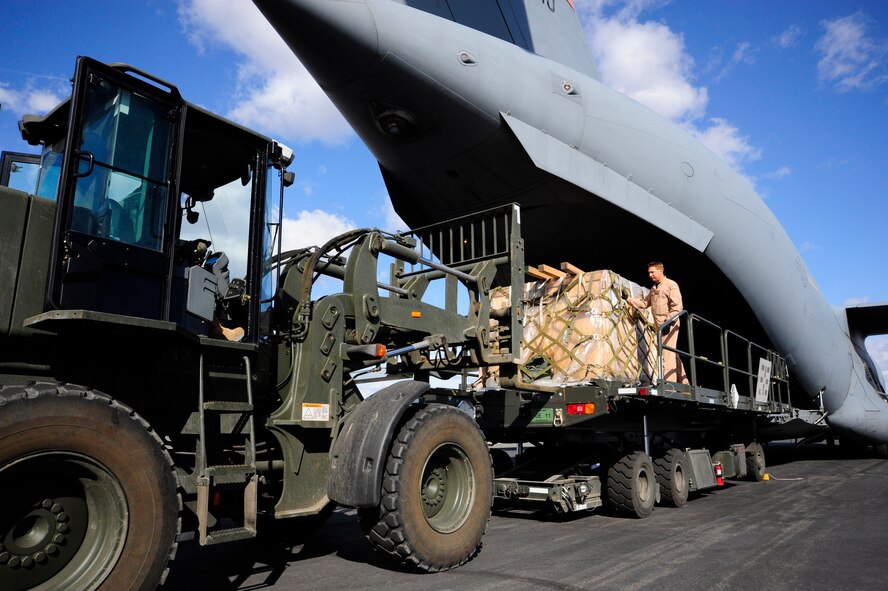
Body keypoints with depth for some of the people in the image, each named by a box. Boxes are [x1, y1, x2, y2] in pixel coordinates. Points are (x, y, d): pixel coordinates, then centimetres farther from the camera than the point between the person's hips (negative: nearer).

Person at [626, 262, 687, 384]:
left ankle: (668, 382, -15)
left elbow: (677, 306, -14)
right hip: (660, 326, 9)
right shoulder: (653, 288, 19)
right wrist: (629, 299, 10)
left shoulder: (671, 285, -7)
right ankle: (683, 382, 20)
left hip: (670, 325, -9)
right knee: (672, 353, 12)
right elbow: (644, 302, 20)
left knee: (667, 353, -14)